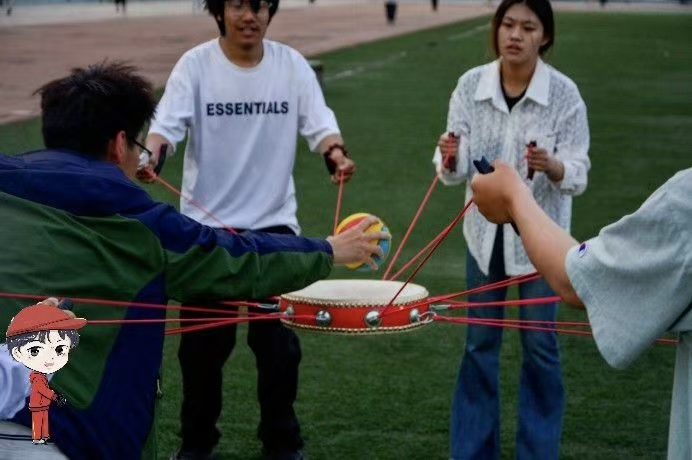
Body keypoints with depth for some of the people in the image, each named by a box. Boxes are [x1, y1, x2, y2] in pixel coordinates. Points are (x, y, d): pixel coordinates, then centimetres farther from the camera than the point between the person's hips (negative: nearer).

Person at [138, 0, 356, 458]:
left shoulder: (291, 64, -1)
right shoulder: (196, 64, -7)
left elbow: (318, 121, -8)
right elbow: (168, 120, -17)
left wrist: (335, 152, -30)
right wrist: (150, 154, -38)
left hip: (274, 221, 1)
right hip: (207, 222, -1)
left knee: (278, 340, 6)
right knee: (204, 339, 8)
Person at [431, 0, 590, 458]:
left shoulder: (564, 92, -14)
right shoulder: (471, 85, -8)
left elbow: (578, 174, -15)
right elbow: (457, 169, -9)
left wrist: (552, 166, -36)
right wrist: (451, 159, -32)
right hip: (486, 228, 3)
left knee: (539, 343, 4)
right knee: (480, 342, 10)